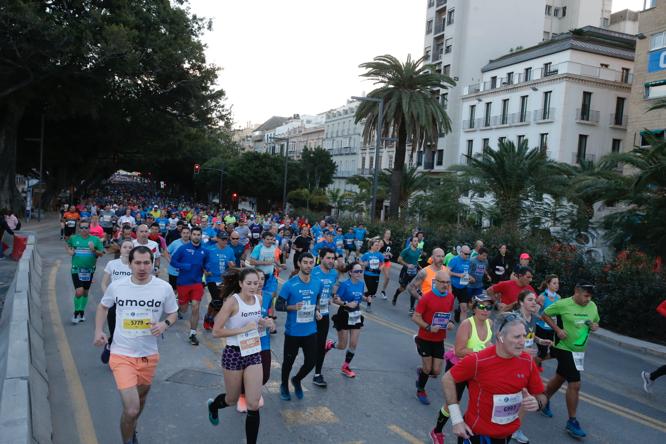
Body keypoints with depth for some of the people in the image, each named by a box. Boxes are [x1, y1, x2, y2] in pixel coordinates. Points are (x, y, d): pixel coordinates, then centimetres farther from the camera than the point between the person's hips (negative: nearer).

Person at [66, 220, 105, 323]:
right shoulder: (74, 238, -1)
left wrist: (94, 250, -19)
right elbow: (67, 244, 20)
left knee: (85, 292, 15)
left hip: (89, 269, 1)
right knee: (79, 292, -13)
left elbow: (101, 253, 0)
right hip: (76, 269, -1)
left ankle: (82, 312, 32)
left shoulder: (95, 239, -4)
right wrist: (69, 251, 0)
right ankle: (76, 312, 7)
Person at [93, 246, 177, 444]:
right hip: (122, 355, -2)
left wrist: (165, 324, -17)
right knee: (131, 409, -12)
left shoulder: (164, 288, -10)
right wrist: (98, 331, 0)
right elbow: (103, 306, 12)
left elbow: (172, 314, 4)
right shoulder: (116, 286, -8)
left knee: (141, 398, 26)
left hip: (149, 355, 2)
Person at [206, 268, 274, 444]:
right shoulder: (232, 301, -19)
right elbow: (216, 332, -19)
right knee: (231, 400, 18)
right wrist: (243, 329, -24)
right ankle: (213, 406, 54)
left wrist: (265, 323, -4)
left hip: (254, 353, 4)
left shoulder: (258, 299, -1)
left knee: (254, 405, -2)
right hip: (234, 354, -4)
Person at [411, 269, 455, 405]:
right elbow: (415, 317, -13)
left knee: (436, 371, 3)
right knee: (427, 368, 4)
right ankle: (420, 390, 33)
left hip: (439, 340, 4)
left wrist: (450, 322, -5)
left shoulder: (450, 297, -2)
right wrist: (428, 327, -26)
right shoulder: (426, 298, -17)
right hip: (425, 339, -4)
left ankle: (421, 372, 38)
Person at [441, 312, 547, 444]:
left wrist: (536, 403, -21)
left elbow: (541, 396, 2)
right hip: (477, 433, -4)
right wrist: (457, 420, -13)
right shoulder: (478, 360, -24)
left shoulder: (527, 361, -11)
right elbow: (447, 379, -13)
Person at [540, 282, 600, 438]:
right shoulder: (563, 304, -17)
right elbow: (545, 314, -8)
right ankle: (572, 421, 4)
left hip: (579, 350, 7)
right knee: (575, 384, -9)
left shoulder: (593, 306, 0)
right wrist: (557, 329, -19)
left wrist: (595, 326, -8)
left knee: (560, 378, 21)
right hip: (564, 348, -7)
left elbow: (596, 322, 16)